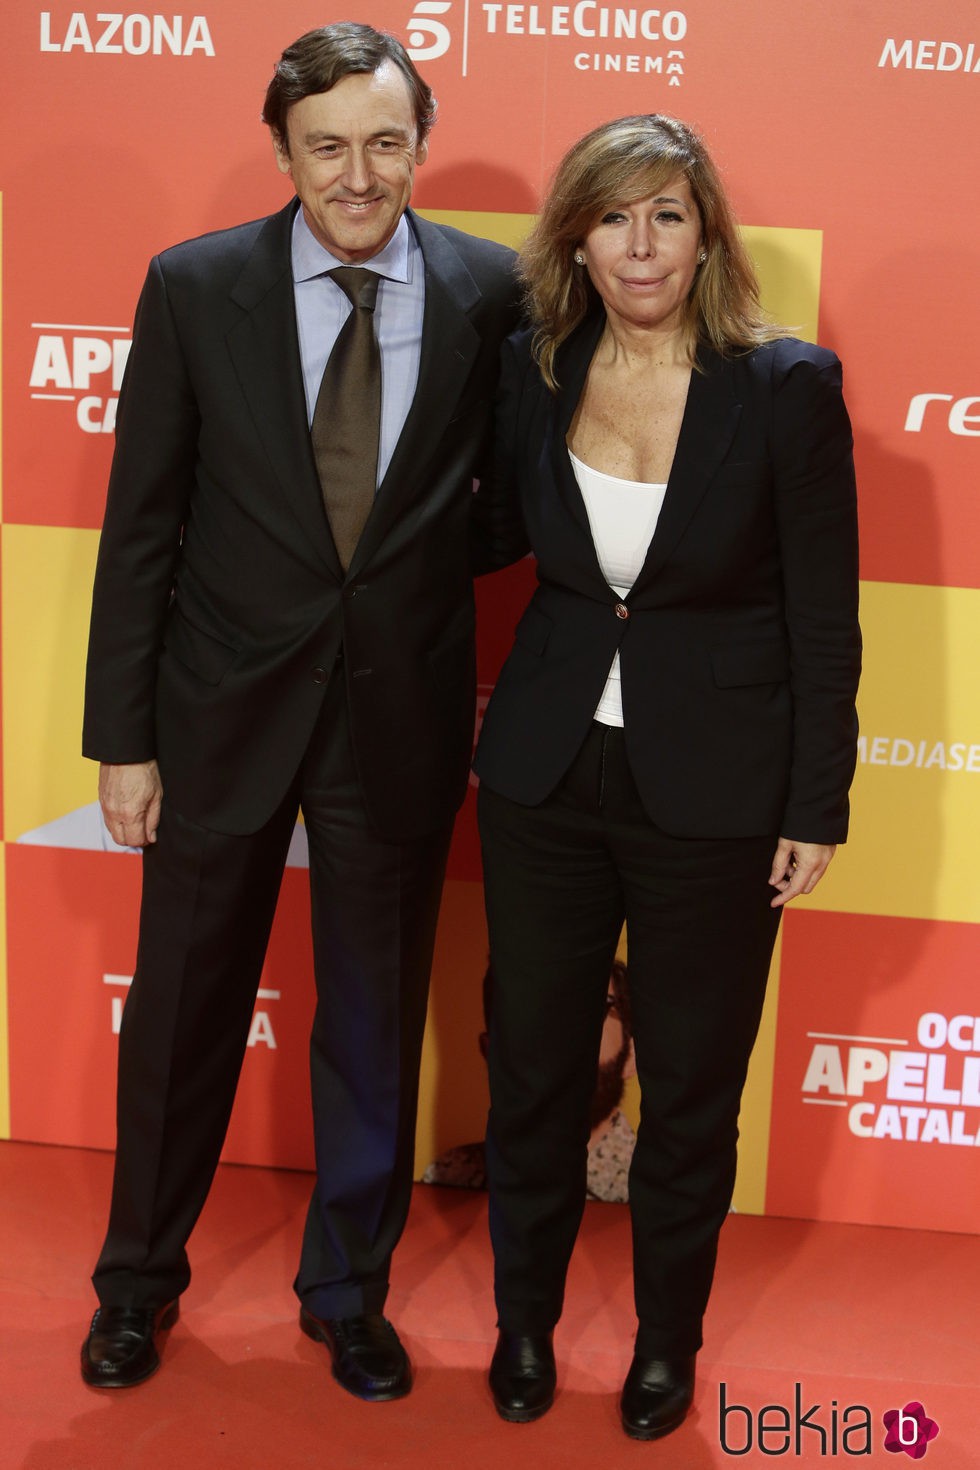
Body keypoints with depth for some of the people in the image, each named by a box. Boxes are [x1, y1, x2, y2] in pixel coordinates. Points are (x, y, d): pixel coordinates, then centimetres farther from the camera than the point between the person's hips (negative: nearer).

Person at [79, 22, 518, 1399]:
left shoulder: (492, 292, -5)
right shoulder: (195, 286, -6)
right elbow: (139, 525, -4)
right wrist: (122, 736, -4)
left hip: (403, 717, 1)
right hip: (224, 709, 0)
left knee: (377, 1025, 14)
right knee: (182, 1012, 15)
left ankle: (349, 1290, 38)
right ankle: (140, 1282, 39)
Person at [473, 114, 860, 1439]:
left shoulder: (788, 385, -11)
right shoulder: (533, 371, -1)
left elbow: (824, 616, -7)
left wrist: (817, 807, -6)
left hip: (713, 787, -3)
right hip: (547, 770, 3)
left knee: (692, 1086, 12)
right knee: (533, 1063, 14)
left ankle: (667, 1341, 35)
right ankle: (524, 1320, 37)